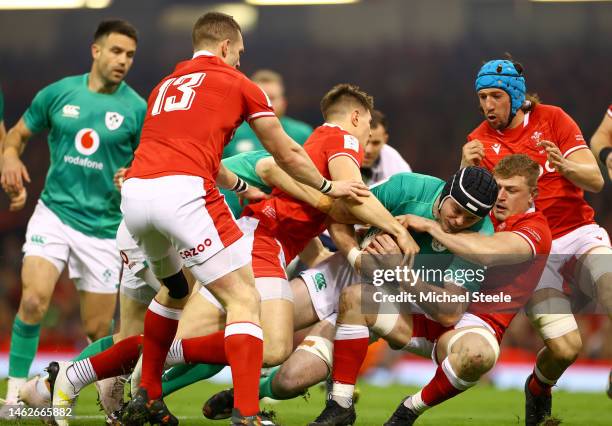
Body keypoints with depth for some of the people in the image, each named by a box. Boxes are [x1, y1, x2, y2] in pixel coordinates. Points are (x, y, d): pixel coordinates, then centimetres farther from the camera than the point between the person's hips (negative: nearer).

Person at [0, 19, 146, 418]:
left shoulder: (137, 109, -3)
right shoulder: (58, 93, 1)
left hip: (104, 225, 0)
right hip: (55, 211, 0)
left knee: (99, 329, 3)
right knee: (34, 300, -21)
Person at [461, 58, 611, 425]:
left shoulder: (552, 119, 1)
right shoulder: (480, 141, 2)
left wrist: (565, 165, -25)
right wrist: (466, 170, -27)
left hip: (580, 232, 1)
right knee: (564, 347, -18)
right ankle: (538, 392, 16)